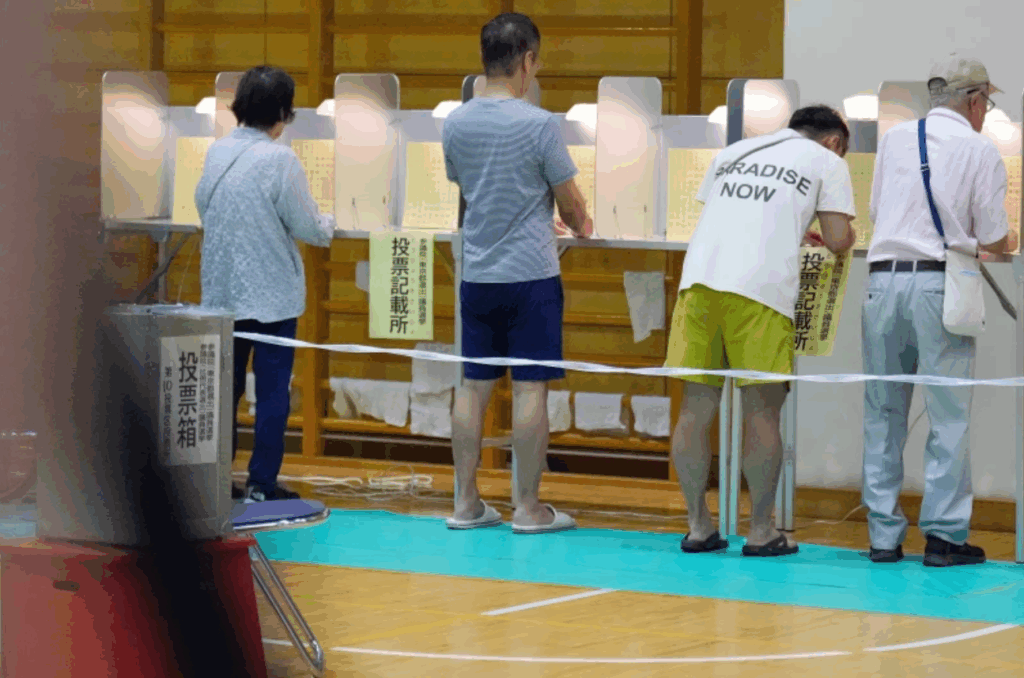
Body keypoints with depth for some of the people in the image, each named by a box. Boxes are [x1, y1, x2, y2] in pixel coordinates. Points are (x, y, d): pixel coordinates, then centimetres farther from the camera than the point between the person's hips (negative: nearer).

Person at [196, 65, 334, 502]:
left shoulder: (217, 152, 2)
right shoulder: (279, 159, -14)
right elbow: (307, 227, -10)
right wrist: (328, 227, 12)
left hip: (221, 290, 5)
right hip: (272, 293, -5)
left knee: (224, 385, 12)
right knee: (272, 390, 2)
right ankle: (262, 481, 3)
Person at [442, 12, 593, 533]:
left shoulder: (456, 124, 4)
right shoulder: (539, 125, -12)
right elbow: (569, 203, -4)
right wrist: (581, 227, 21)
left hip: (476, 274, 5)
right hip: (530, 275, -5)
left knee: (473, 387, 9)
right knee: (530, 389, 0)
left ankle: (466, 503, 12)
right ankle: (527, 507, 3)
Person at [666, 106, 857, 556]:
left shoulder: (734, 152, 28)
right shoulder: (827, 162, 14)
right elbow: (839, 240, 6)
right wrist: (819, 236, 30)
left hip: (698, 278, 5)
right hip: (759, 289, -5)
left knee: (696, 409, 7)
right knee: (762, 413, 3)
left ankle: (698, 528, 13)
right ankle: (760, 533, 7)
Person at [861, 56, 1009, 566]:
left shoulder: (894, 138, 12)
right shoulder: (980, 151, 1)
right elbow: (994, 241, 2)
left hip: (883, 278, 4)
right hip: (939, 282, -4)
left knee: (883, 411, 8)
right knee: (949, 414, 1)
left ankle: (883, 534, 9)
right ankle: (944, 534, -2)